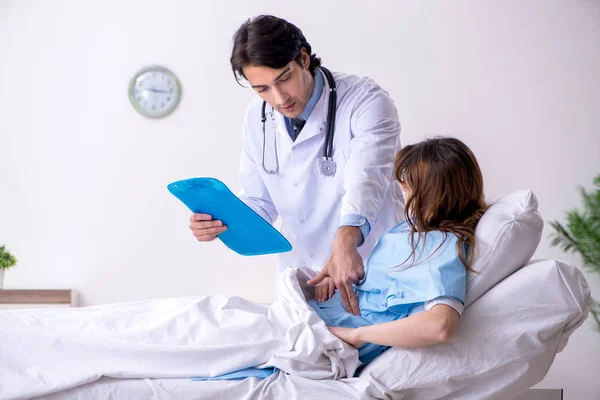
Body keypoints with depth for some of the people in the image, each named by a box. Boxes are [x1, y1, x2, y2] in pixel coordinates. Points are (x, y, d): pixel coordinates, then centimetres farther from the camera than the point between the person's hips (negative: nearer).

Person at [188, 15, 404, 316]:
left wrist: (346, 239, -55)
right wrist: (220, 221, -16)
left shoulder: (367, 102, -18)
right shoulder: (258, 118, -1)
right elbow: (258, 202, 7)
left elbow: (365, 176, -36)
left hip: (369, 274, -4)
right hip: (297, 279, 4)